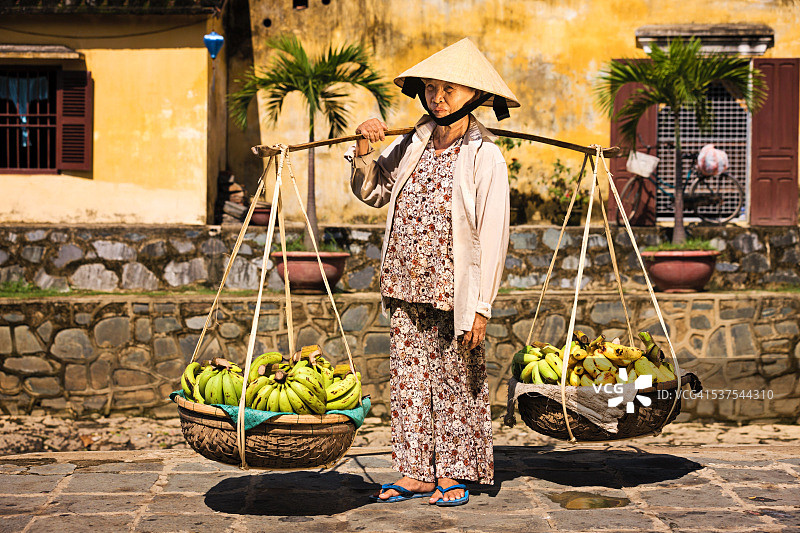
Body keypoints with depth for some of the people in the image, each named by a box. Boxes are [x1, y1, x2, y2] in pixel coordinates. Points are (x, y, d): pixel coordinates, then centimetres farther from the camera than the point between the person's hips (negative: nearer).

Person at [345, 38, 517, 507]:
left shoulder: (485, 157, -9)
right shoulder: (412, 144, 8)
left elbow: (493, 237, -11)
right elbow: (372, 193, 19)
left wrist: (481, 307, -15)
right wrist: (365, 150, 1)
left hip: (453, 293, -5)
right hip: (407, 291, 5)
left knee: (456, 386, 4)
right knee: (409, 380, 8)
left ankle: (455, 474, 16)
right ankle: (416, 473, 16)